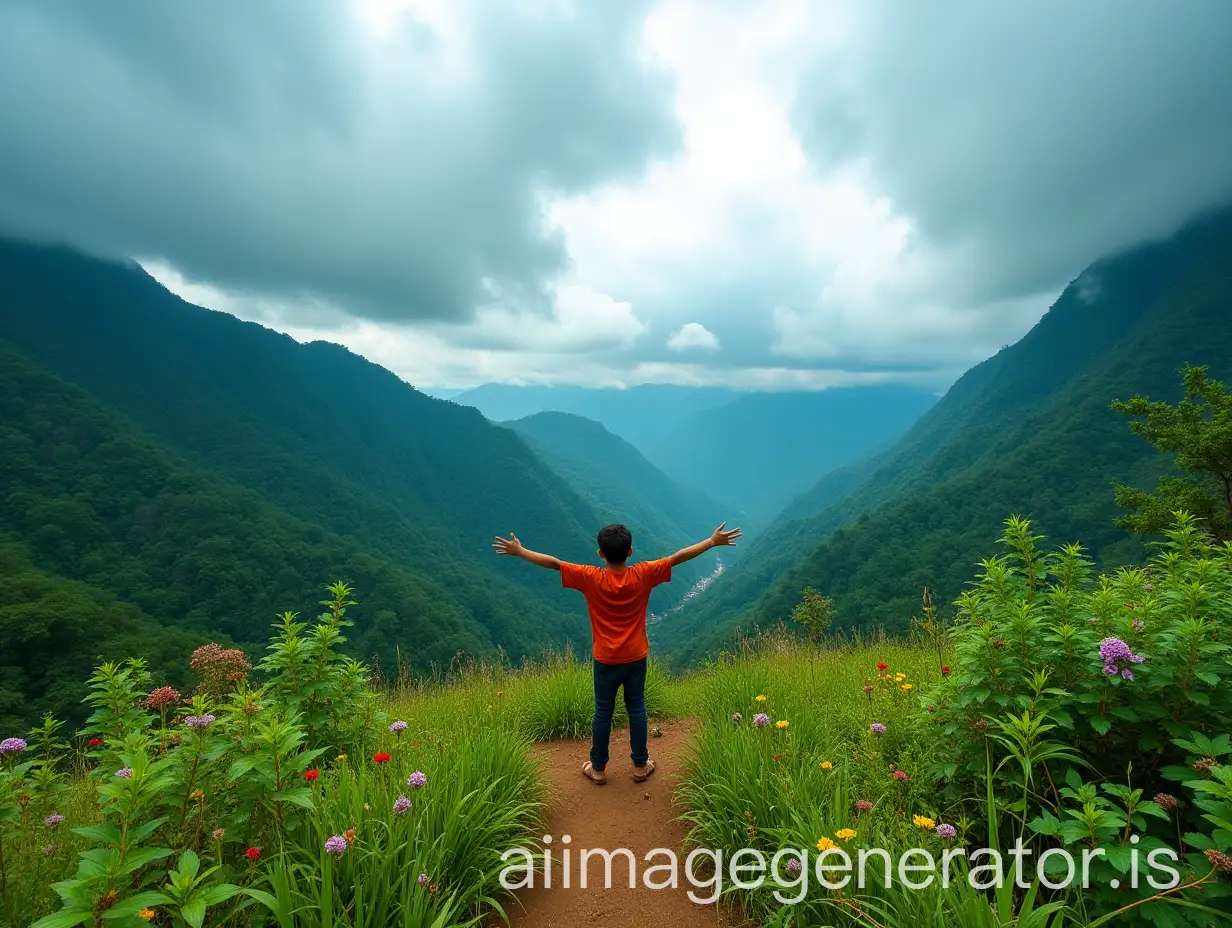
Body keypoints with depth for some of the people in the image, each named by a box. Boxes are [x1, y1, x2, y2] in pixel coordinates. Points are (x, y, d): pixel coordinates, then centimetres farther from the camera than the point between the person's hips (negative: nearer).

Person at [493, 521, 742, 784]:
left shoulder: (591, 578, -18)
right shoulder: (642, 575, -15)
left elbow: (554, 563, -15)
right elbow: (678, 557, -12)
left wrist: (519, 551, -6)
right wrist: (713, 541, -7)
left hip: (606, 661, -1)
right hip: (636, 659, 1)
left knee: (603, 714, 14)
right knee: (637, 710, 17)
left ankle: (598, 769, 29)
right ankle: (640, 765, 31)